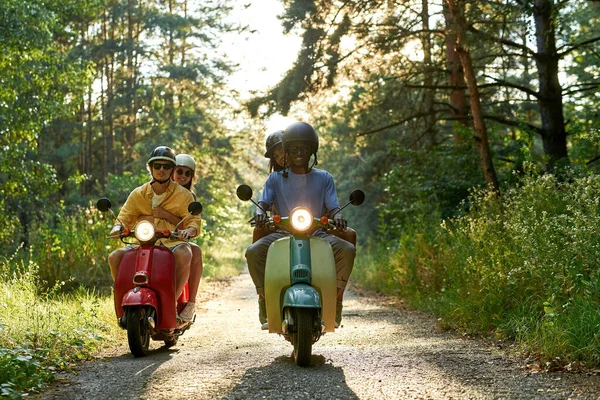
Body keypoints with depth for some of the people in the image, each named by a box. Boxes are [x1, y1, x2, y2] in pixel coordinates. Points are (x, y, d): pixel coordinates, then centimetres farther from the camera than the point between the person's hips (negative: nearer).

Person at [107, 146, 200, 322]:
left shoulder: (183, 194, 6)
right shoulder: (138, 194, 13)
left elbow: (193, 220, 0)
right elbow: (124, 218, 12)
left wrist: (188, 230, -24)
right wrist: (118, 227, -12)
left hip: (172, 242, -3)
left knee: (184, 255, -38)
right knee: (115, 257, -22)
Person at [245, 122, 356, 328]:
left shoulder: (324, 178, 13)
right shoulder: (276, 178, 13)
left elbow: (333, 207, 5)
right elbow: (264, 202, 3)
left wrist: (337, 216, -20)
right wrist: (260, 212, -22)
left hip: (317, 234, 0)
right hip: (282, 233, 0)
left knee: (347, 250, -29)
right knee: (253, 252, -30)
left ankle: (335, 302, -17)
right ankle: (265, 302, -17)